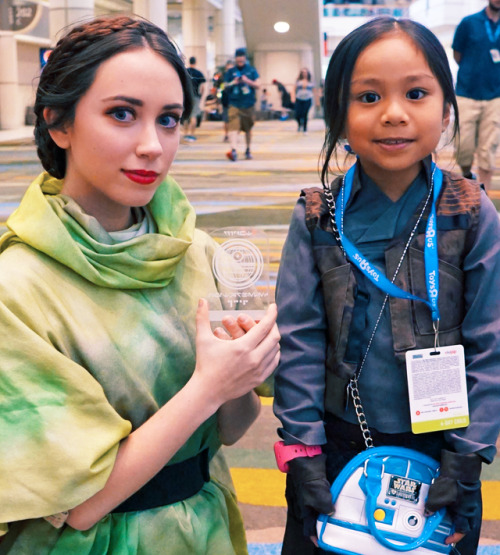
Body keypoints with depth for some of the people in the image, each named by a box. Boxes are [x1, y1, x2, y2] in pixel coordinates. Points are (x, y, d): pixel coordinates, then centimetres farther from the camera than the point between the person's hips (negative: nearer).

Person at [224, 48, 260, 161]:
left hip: (248, 104, 1)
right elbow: (225, 86, 8)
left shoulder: (251, 70, 6)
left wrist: (248, 81, -14)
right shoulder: (230, 71, 7)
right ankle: (233, 150, -31)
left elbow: (257, 85, 3)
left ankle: (248, 150, 30)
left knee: (248, 129, 14)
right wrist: (233, 83, -12)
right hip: (234, 104, -1)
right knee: (233, 127, -20)